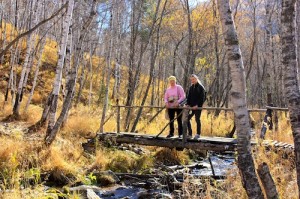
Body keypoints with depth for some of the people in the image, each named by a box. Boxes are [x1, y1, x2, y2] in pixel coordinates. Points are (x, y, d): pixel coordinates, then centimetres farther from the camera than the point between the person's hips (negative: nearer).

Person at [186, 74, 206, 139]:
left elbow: (202, 98, -10)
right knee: (187, 119, 0)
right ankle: (190, 134, 10)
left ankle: (198, 134, 10)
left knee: (197, 119, -1)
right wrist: (187, 104, -1)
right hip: (191, 106, 6)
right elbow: (189, 97, 14)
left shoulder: (201, 87, -4)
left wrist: (197, 105, -19)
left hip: (198, 107, -6)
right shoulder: (191, 87, 14)